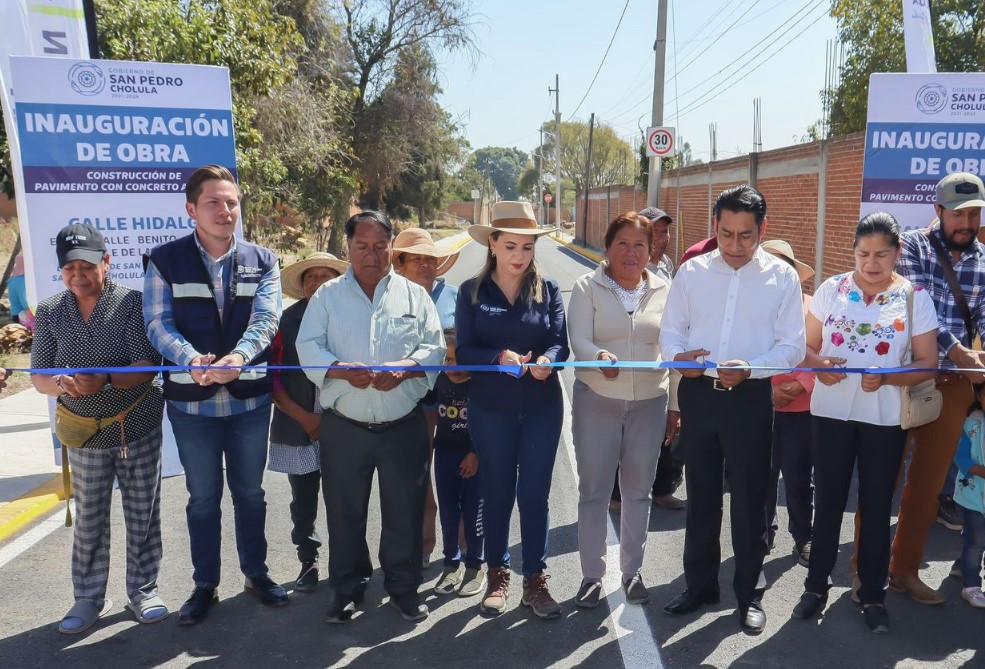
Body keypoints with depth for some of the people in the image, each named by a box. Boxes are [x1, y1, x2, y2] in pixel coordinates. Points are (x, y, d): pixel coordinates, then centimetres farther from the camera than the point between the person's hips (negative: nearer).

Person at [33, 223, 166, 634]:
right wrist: (59, 385, -23)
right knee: (89, 519, 11)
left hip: (138, 430, -2)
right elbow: (38, 375, 0)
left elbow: (147, 367, -16)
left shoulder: (132, 303, -10)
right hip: (84, 435, 2)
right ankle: (89, 598, 28)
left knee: (142, 516, 9)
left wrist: (104, 380, -32)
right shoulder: (50, 312, 1)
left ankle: (143, 591, 26)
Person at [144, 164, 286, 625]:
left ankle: (256, 573, 33)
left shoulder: (262, 261, 2)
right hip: (191, 399, -1)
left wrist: (237, 357, -30)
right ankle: (205, 584, 30)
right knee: (203, 497, 13)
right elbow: (158, 322, -9)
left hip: (250, 396, 1)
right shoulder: (165, 260, -2)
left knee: (249, 491, 15)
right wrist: (192, 360, -29)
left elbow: (265, 320, -10)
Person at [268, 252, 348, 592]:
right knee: (303, 503, 12)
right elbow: (272, 376, 0)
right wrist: (304, 417, -7)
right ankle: (308, 562, 30)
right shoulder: (287, 321, 0)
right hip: (298, 428, 1)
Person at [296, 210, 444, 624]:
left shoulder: (415, 295, 7)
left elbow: (435, 347, 2)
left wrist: (404, 368, -18)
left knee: (405, 509, 9)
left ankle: (403, 585, 29)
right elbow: (308, 348, -2)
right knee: (344, 512, 11)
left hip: (403, 427, 0)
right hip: (344, 427, 0)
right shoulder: (327, 295, 6)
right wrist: (343, 370, -21)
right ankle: (347, 587, 31)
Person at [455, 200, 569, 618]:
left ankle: (535, 580, 24)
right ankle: (497, 576, 32)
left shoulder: (547, 289, 0)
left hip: (542, 408, 0)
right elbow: (464, 351, -9)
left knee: (534, 495, 6)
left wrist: (546, 361, -30)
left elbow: (560, 343, -7)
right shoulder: (472, 291, -3)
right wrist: (500, 358, -28)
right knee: (497, 494, 13)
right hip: (490, 410, 0)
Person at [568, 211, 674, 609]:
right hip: (597, 401, -2)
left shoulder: (663, 291, 6)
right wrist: (601, 358, -32)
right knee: (594, 490, 4)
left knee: (638, 489, 12)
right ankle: (592, 574, 20)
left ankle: (632, 571, 29)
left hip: (649, 401, 2)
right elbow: (579, 341, -11)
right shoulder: (588, 288, -1)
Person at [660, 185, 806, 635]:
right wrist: (679, 356, -18)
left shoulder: (782, 276, -3)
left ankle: (748, 593, 28)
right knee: (701, 494, 15)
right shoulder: (692, 271, 2)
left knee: (749, 499, 8)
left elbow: (791, 346, -6)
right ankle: (700, 584, 33)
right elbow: (671, 330, 4)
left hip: (751, 397, -2)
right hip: (698, 393, 2)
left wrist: (749, 369, -23)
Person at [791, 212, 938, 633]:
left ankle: (873, 595, 25)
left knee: (876, 505, 10)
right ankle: (817, 585, 23)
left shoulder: (915, 297, -2)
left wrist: (887, 378, -21)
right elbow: (807, 346, 4)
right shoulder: (831, 289, 1)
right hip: (831, 411, 1)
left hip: (886, 416, 0)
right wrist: (819, 365, -18)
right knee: (828, 501, 9)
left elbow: (927, 364, -3)